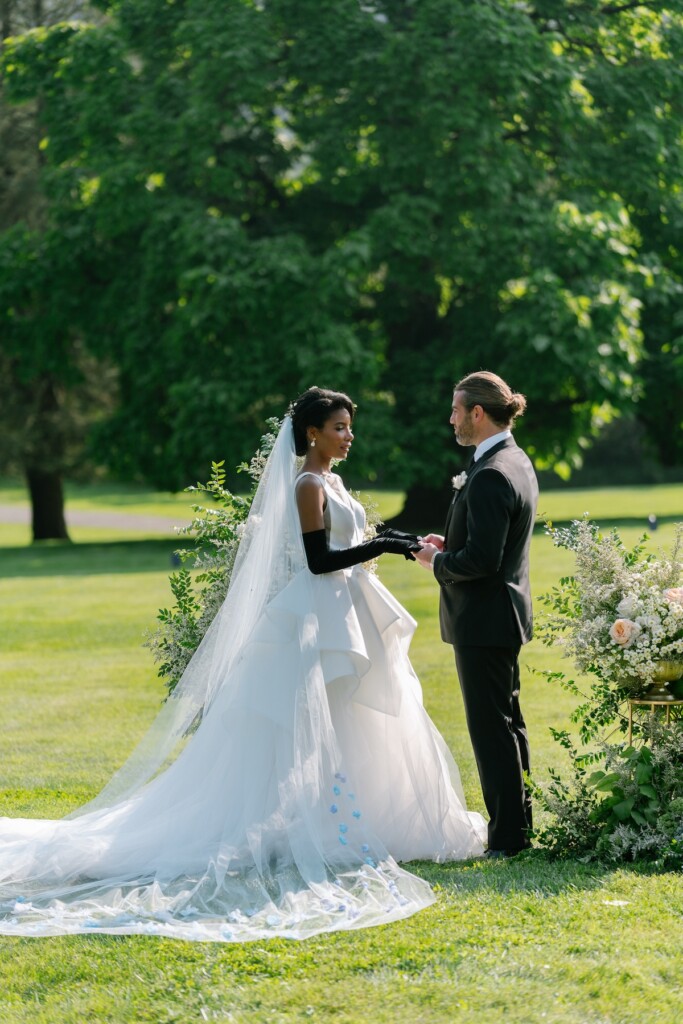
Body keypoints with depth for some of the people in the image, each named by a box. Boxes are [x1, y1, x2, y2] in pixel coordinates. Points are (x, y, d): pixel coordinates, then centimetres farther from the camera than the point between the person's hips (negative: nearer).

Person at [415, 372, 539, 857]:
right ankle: (521, 824, 26)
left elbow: (481, 560, -26)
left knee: (492, 726, -4)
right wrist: (450, 545, 8)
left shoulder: (490, 475, -22)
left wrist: (438, 561, -9)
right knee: (507, 721, 17)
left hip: (484, 617, -11)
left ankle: (506, 837, 1)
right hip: (506, 612, 11)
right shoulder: (517, 462, 11)